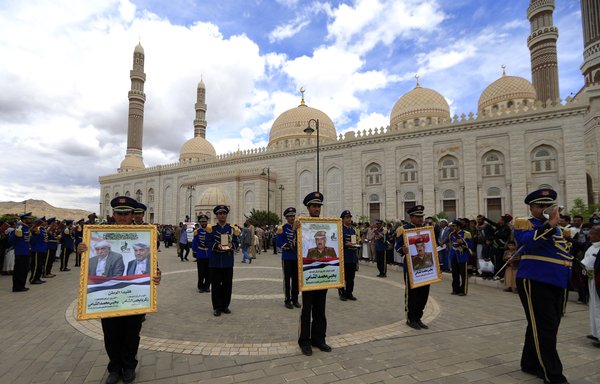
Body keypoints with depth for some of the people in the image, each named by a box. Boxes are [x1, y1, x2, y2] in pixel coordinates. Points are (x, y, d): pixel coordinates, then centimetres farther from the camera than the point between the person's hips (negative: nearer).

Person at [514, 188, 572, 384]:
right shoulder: (524, 224, -6)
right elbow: (530, 241, -27)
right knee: (545, 329, -6)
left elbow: (563, 252, 28)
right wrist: (551, 224, -32)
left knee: (548, 327, 15)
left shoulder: (557, 228, 19)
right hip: (534, 282, -8)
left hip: (556, 283, 9)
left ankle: (530, 363, 29)